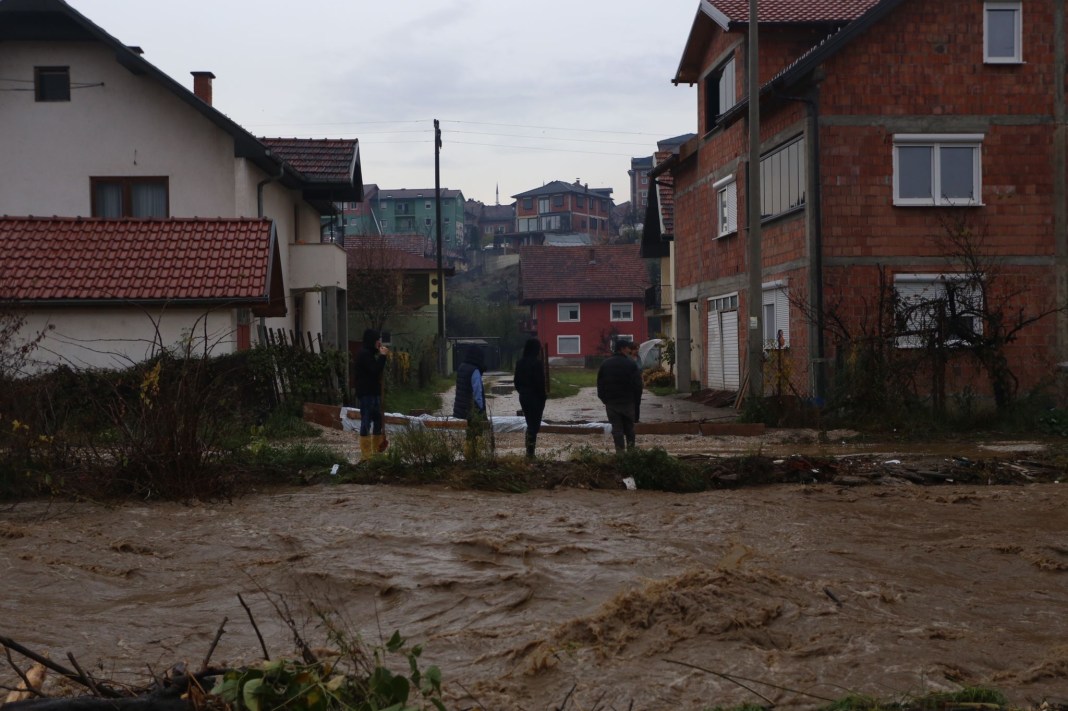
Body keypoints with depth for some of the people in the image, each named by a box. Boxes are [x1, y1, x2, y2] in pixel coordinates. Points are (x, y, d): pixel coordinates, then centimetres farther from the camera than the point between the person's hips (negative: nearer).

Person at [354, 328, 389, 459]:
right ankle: (366, 454, -5)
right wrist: (382, 356, -17)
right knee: (366, 422, -7)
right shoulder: (364, 354, -14)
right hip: (366, 394, -11)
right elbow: (375, 370, -22)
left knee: (378, 420, 14)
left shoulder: (370, 353, 18)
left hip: (373, 392, 11)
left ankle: (377, 450, 21)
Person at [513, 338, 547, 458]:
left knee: (530, 423, 17)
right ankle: (530, 452, -3)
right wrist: (543, 396, -7)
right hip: (535, 397, -6)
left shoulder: (520, 363, 5)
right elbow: (540, 382, -17)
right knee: (535, 424, 0)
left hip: (523, 397, 6)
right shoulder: (538, 363, -16)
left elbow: (516, 381, 9)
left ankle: (529, 451, 15)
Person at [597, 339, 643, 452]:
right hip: (627, 401, -1)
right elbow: (638, 384, -6)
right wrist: (635, 398, 6)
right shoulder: (631, 364, -6)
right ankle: (631, 449, 12)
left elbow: (600, 383, 4)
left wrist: (603, 398, 12)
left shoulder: (605, 364, 2)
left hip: (611, 402, 1)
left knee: (616, 428, 2)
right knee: (629, 427, 11)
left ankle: (620, 451, -2)